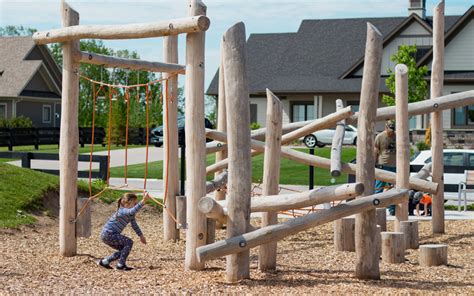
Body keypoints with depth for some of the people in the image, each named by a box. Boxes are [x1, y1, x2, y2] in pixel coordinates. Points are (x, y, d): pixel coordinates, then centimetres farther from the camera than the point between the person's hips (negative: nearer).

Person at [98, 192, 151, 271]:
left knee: (124, 249, 14)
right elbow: (133, 211, -45)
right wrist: (143, 201, -55)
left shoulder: (130, 215, 8)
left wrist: (141, 236, 26)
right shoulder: (122, 211, -22)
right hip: (108, 234, -10)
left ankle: (104, 262, 20)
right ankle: (121, 265, -8)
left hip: (109, 235, 10)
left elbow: (134, 225, 23)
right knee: (129, 243, -12)